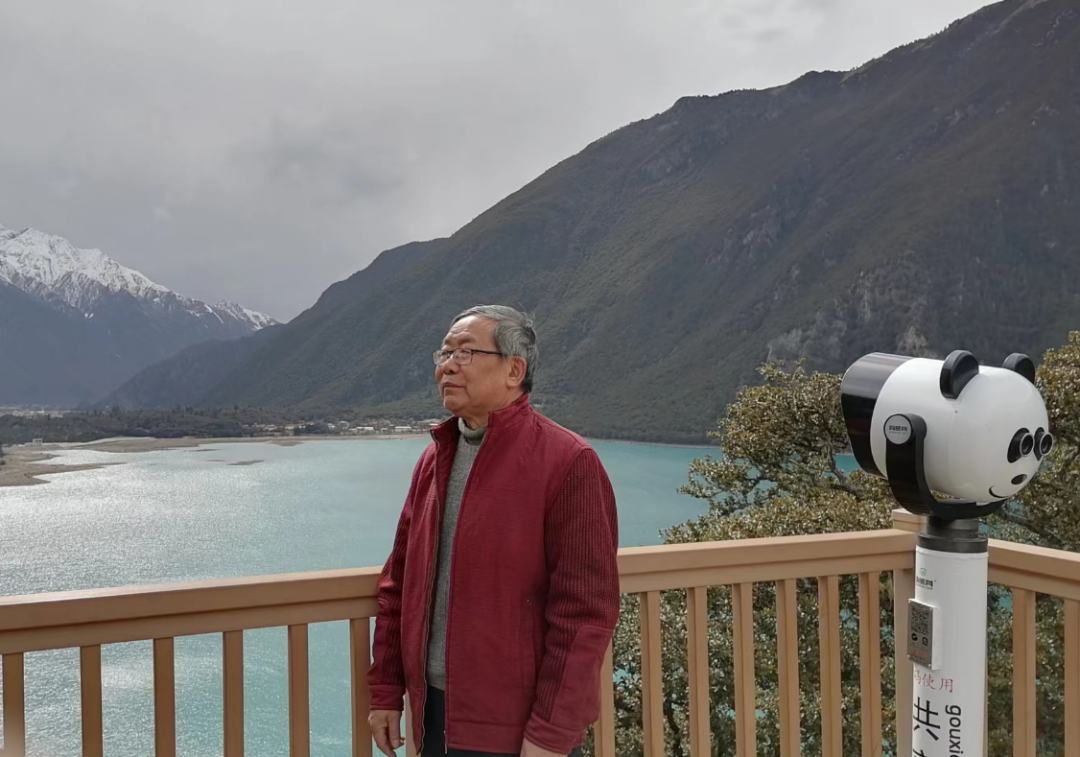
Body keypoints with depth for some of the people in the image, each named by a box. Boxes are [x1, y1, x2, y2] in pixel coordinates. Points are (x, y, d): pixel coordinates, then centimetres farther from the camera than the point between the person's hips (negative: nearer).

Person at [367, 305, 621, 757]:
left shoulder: (568, 463, -14)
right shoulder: (435, 458, 7)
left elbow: (585, 612, -17)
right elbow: (399, 584, 11)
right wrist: (386, 691, 8)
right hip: (434, 711, 6)